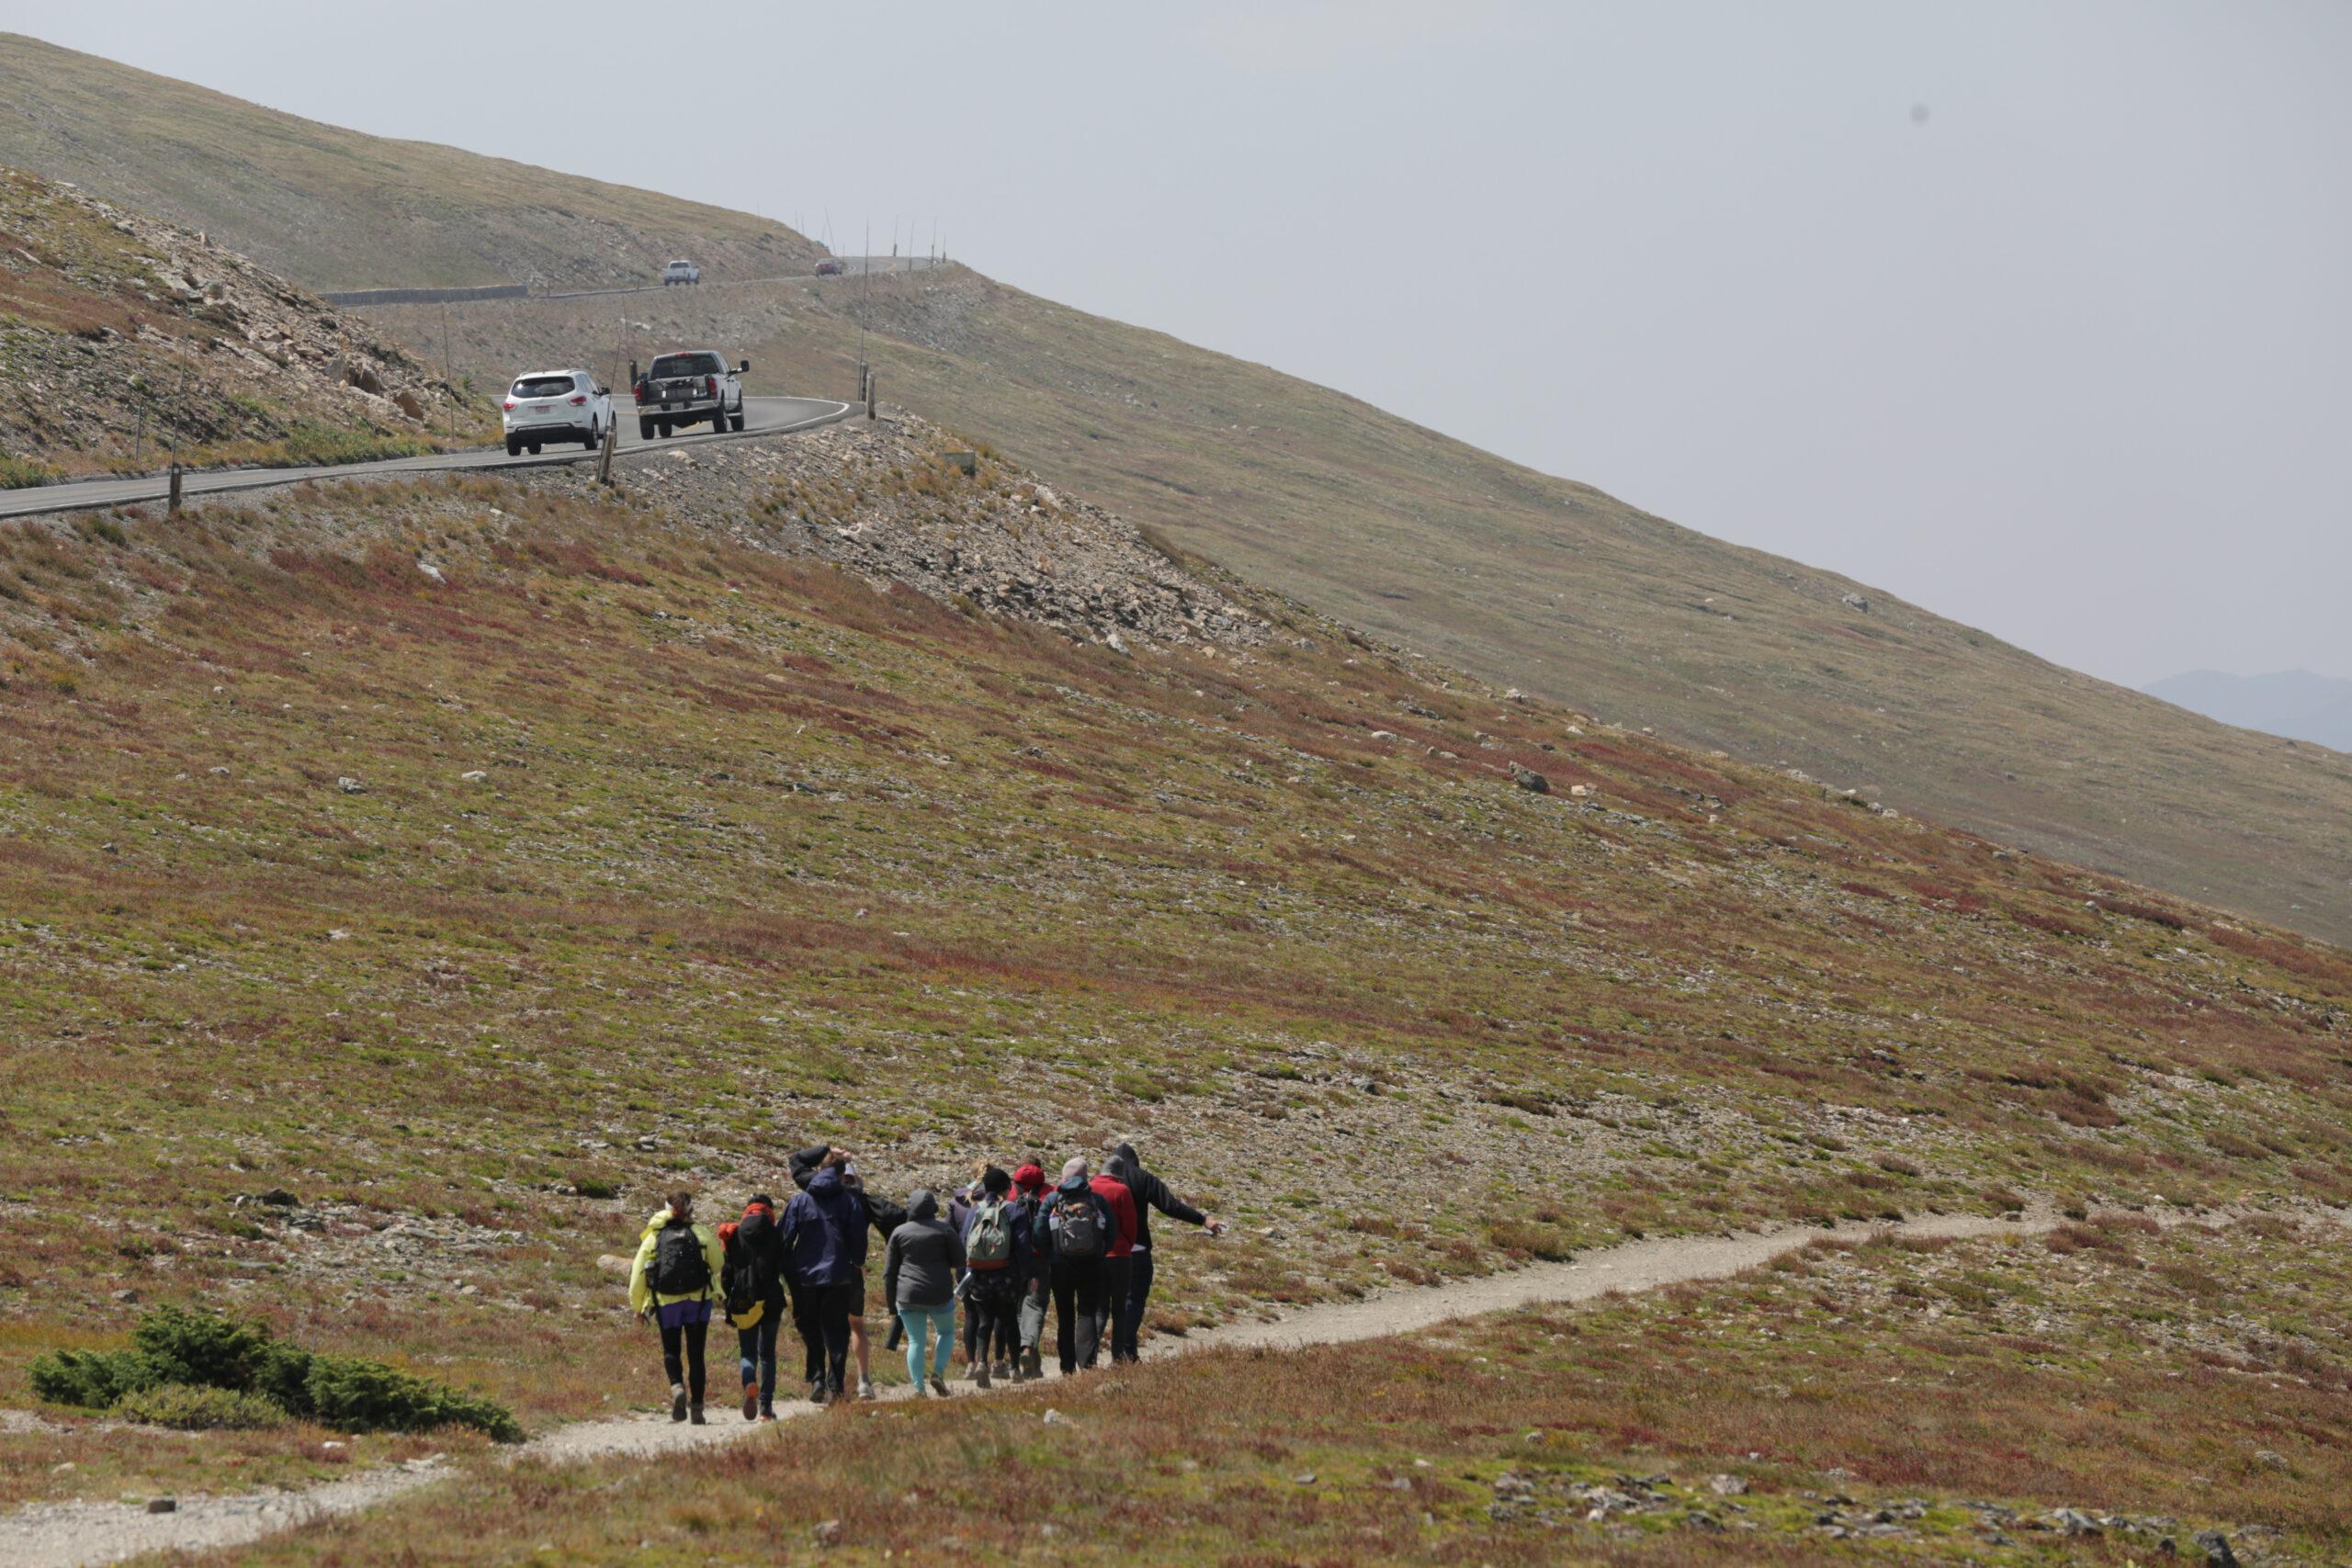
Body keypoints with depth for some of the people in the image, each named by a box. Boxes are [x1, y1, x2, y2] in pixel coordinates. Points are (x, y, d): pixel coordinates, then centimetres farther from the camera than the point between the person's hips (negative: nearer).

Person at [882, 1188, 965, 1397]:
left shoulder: (899, 1232, 5)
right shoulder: (944, 1230, -3)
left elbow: (889, 1271, 6)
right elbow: (959, 1261, 1)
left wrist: (891, 1301, 13)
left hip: (908, 1295, 1)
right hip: (939, 1294, -1)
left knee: (915, 1341, 6)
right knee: (946, 1332, 19)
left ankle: (918, 1388, -4)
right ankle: (938, 1372, -1)